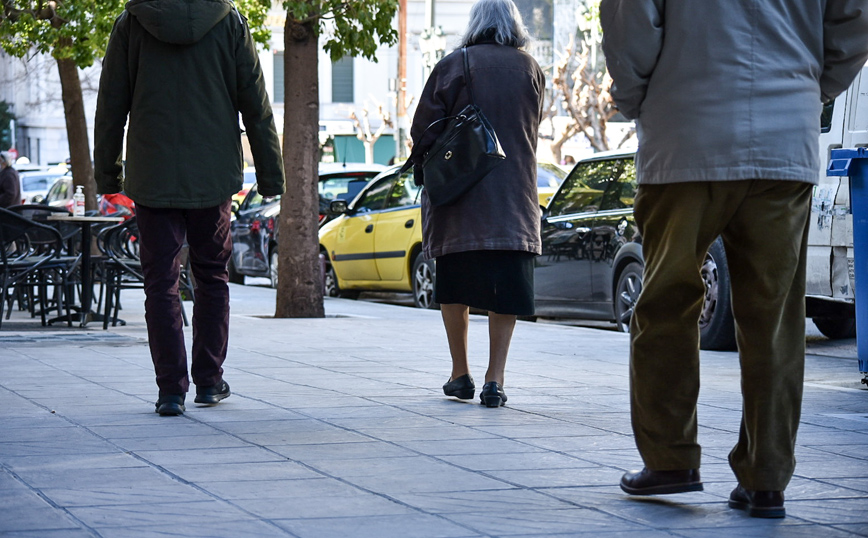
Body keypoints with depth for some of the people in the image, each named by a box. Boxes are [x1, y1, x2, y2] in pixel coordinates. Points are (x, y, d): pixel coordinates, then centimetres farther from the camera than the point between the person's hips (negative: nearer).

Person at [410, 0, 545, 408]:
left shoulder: (452, 66, -3)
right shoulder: (530, 70, 3)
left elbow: (423, 132, -4)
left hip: (459, 194, -1)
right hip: (514, 198, 1)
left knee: (454, 288, 12)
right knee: (506, 288, 3)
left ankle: (461, 374, 16)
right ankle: (495, 380, -4)